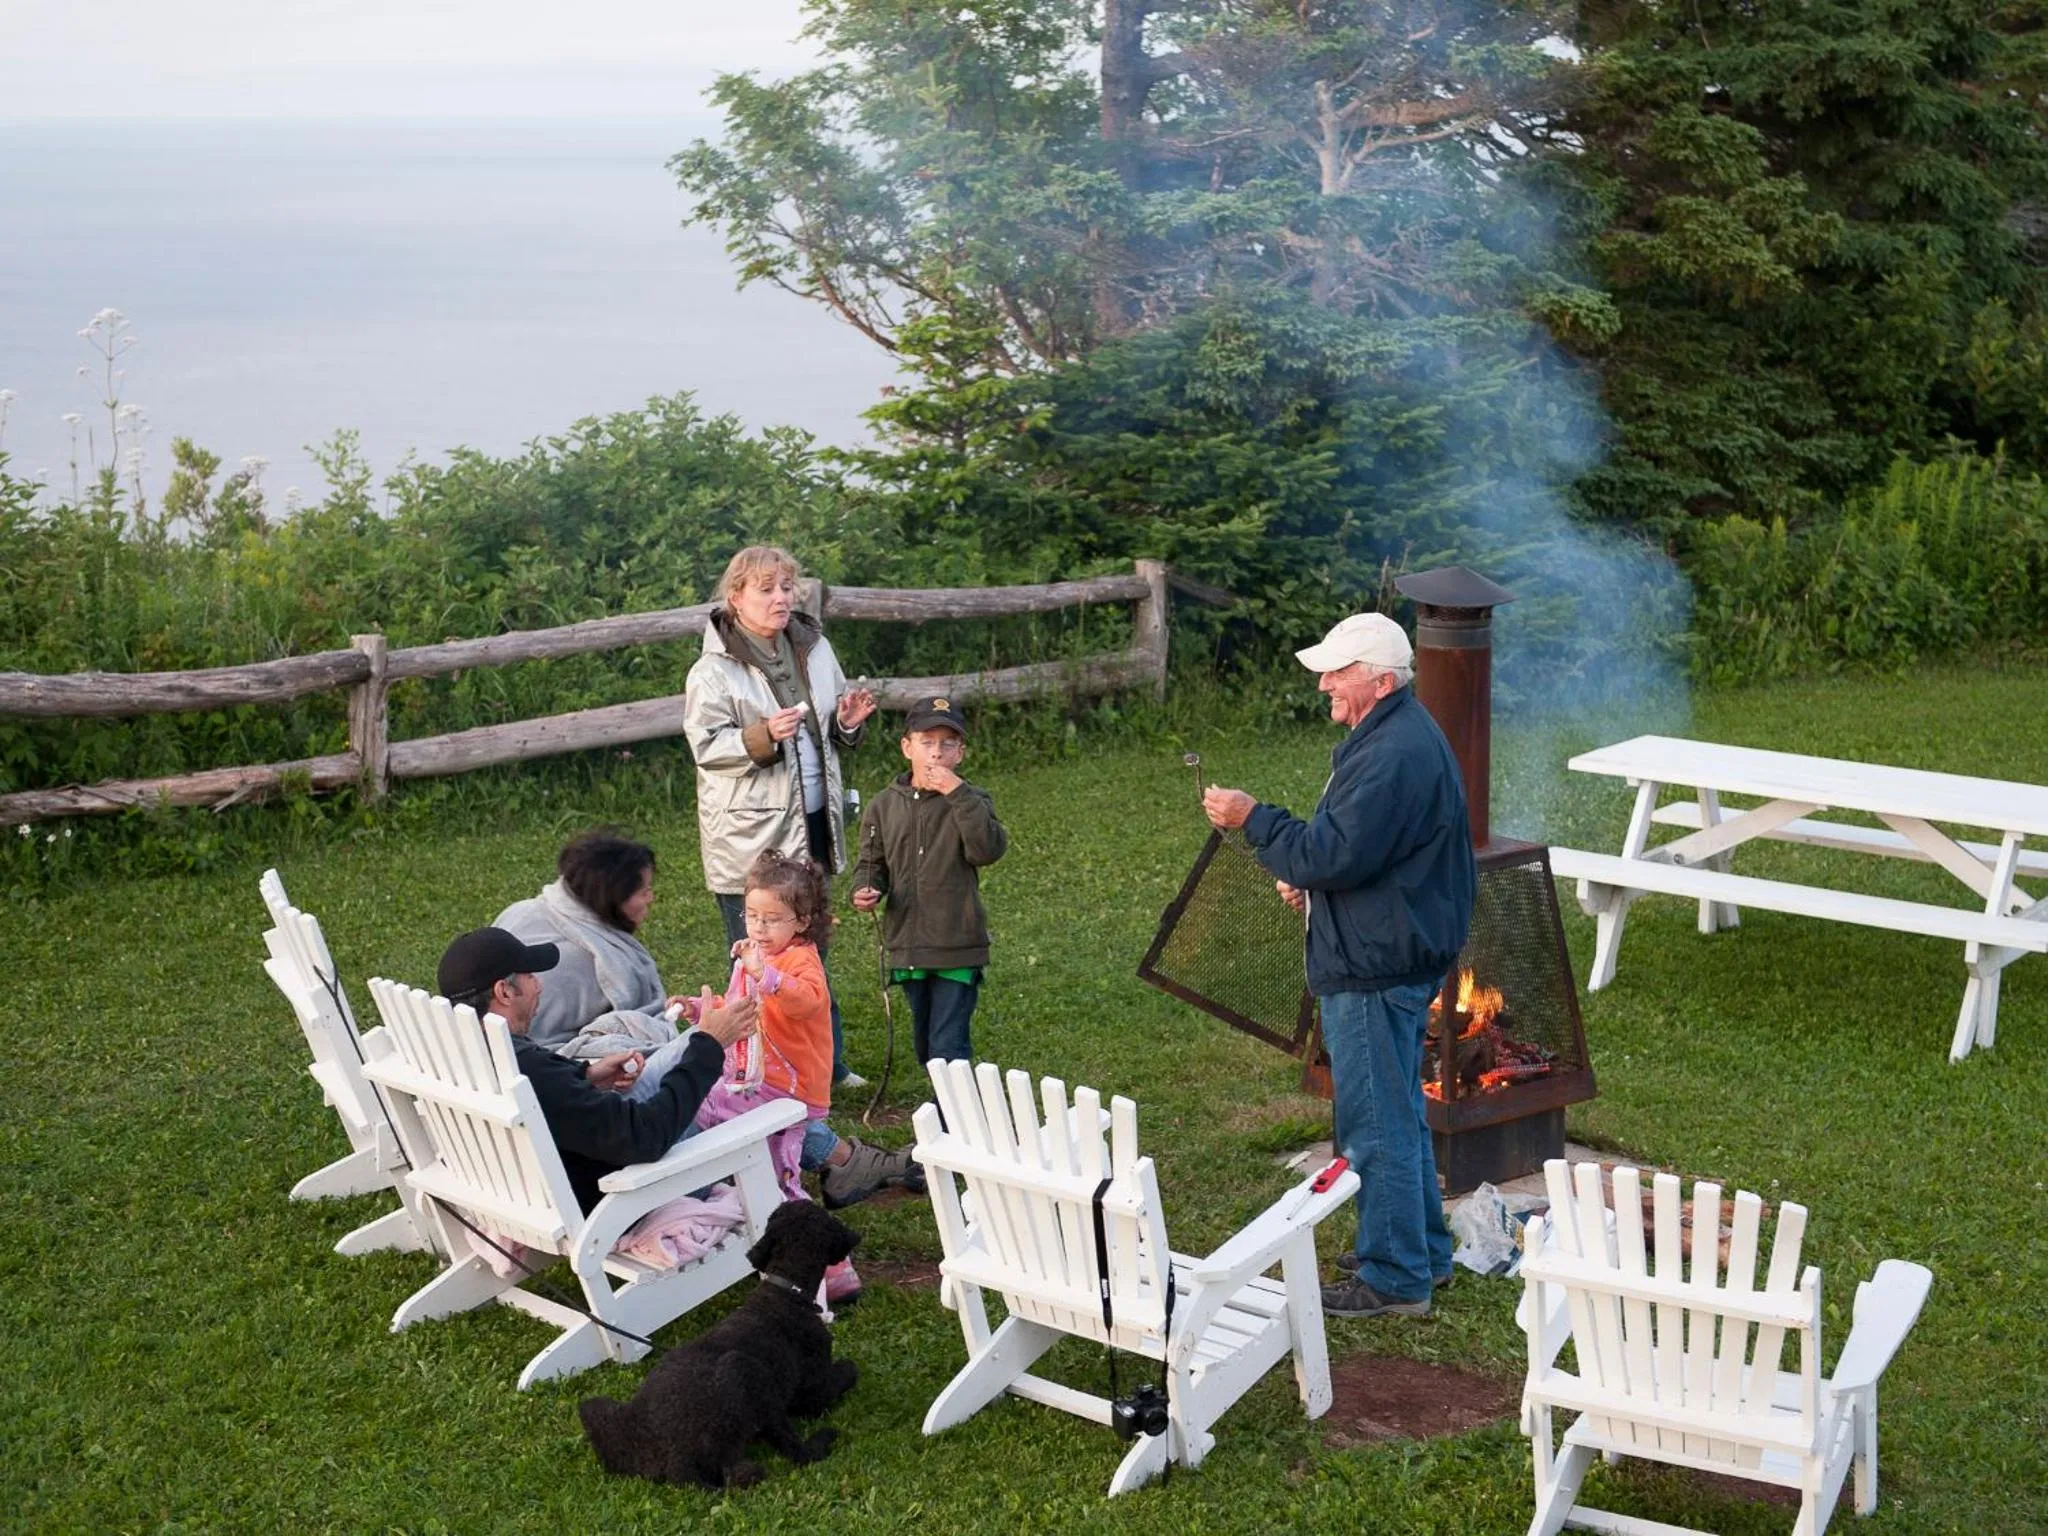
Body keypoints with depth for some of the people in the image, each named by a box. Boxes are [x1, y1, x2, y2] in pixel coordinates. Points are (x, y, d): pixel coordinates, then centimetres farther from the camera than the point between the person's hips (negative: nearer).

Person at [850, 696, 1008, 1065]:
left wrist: (958, 792, -24)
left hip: (957, 950, -4)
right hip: (908, 946, 4)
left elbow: (988, 849, -21)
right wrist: (864, 891, -12)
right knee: (924, 1043, 18)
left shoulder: (970, 802, -4)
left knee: (948, 1047, -7)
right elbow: (872, 862, 10)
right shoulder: (886, 805, 5)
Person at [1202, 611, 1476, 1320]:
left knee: (1377, 1124, -2)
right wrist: (1308, 879, 9)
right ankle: (1422, 1253, 33)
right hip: (1396, 959, 11)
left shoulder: (1394, 756, -24)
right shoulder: (1397, 736, 13)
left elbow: (1336, 856, -27)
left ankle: (1393, 1279, 7)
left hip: (1375, 971, -11)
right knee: (1399, 1113, 20)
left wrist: (1253, 819, -17)